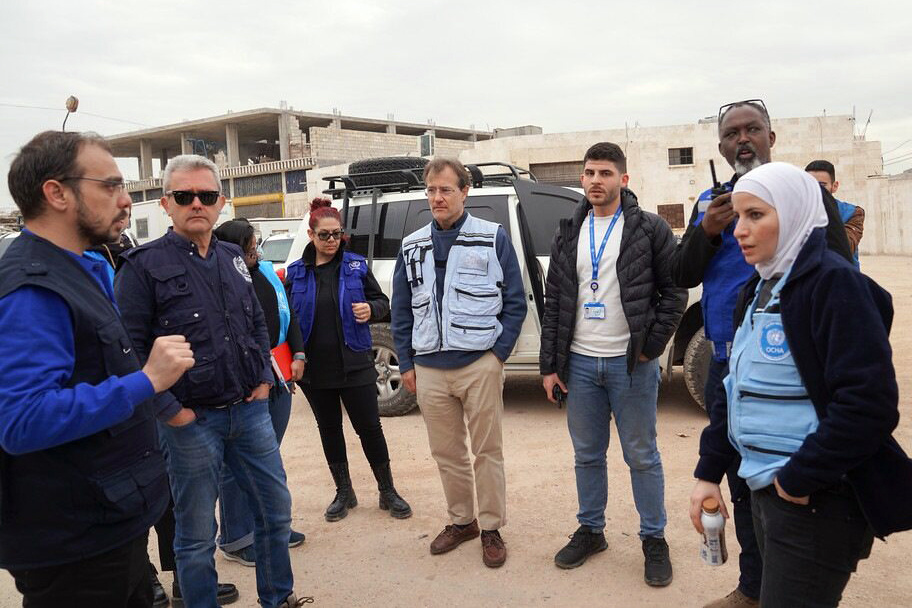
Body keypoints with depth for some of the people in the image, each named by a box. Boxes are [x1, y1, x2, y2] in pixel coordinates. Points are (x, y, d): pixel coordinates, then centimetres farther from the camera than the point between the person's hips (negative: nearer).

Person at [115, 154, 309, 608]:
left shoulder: (234, 259, 10)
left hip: (250, 412, 6)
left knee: (276, 510, 15)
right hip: (190, 421, -6)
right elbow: (129, 349, -13)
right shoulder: (144, 265, -9)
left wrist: (263, 378, 9)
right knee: (196, 535, 7)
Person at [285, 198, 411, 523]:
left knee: (369, 427, 2)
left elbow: (382, 302, 5)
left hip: (354, 364, -2)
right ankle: (344, 492, 29)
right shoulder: (296, 272, 3)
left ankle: (387, 491, 18)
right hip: (315, 368, 2)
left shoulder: (356, 265, 0)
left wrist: (371, 309, -18)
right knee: (329, 429, 13)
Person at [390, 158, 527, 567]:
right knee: (446, 452, 13)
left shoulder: (493, 238, -1)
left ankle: (491, 528, 20)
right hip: (429, 369, 4)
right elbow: (401, 310, 13)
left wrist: (499, 352, -7)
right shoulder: (412, 246, 10)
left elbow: (515, 302, 0)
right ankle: (461, 521, 30)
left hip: (480, 365, -3)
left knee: (487, 451, 5)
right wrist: (406, 363, 8)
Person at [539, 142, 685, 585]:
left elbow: (674, 291, -3)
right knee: (587, 455, 14)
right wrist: (550, 364, 3)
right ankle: (590, 530, 30)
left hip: (631, 364, -4)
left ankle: (654, 540, 22)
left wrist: (650, 346, -10)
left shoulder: (649, 229, -4)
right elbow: (554, 301, 7)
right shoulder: (569, 234, 8)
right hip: (579, 363, 4)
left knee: (642, 457, 7)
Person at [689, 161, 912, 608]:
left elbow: (869, 402, -22)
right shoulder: (760, 288, 11)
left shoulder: (833, 282, -15)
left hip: (816, 501, -8)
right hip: (765, 489, 8)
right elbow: (738, 389, 15)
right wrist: (709, 471, 11)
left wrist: (801, 478, -18)